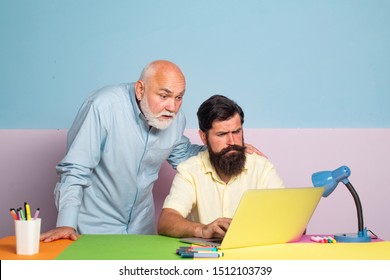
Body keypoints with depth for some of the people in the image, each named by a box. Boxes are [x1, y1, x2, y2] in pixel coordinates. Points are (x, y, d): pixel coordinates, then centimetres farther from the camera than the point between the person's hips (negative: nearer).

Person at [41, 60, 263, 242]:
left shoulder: (176, 119, -8)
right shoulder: (104, 106, -24)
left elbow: (181, 154, 12)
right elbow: (76, 169, -22)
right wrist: (66, 224, -28)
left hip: (142, 226, 5)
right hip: (94, 227, -5)